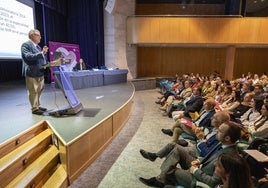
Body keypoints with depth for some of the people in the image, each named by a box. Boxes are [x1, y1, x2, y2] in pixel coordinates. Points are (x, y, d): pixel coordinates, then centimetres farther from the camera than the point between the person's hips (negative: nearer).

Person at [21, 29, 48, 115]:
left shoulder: (38, 47, 18)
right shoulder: (25, 45, -7)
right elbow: (28, 57, -21)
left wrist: (45, 62, 7)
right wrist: (41, 53, -28)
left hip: (40, 73, 8)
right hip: (31, 72, -8)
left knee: (39, 91, 15)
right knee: (33, 91, -2)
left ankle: (37, 106, 26)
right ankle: (34, 108, 6)